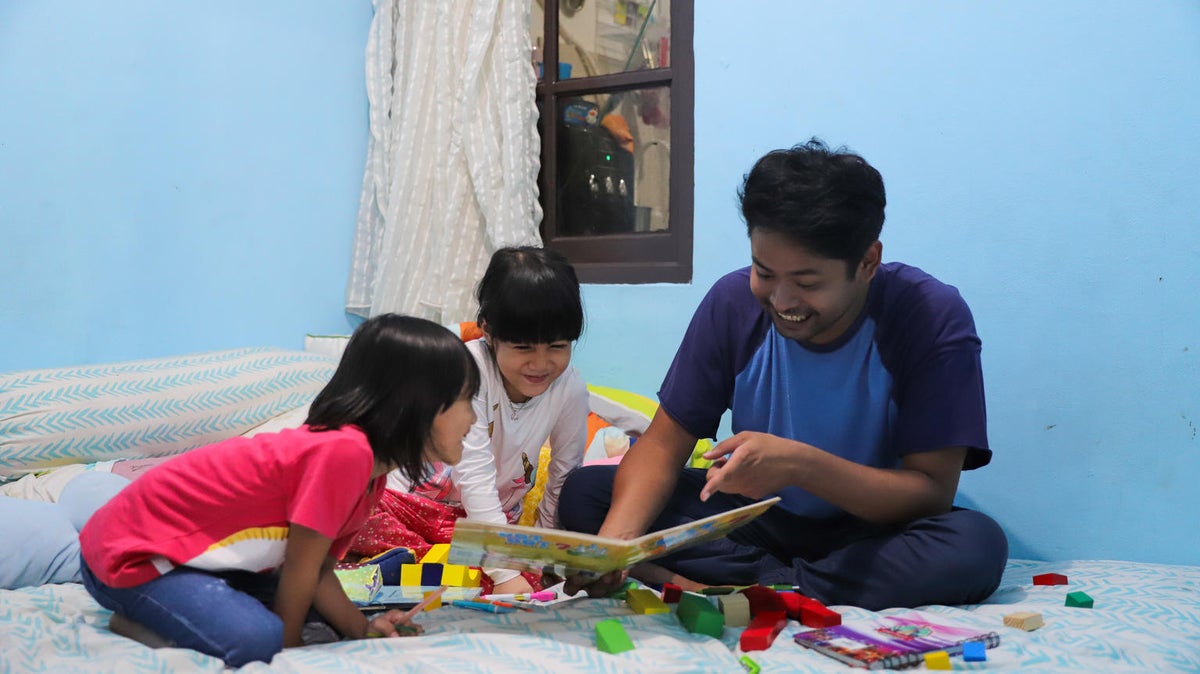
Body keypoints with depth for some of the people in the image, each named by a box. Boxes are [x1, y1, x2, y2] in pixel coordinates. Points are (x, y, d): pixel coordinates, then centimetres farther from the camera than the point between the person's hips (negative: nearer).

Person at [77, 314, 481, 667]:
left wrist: (363, 629, -10)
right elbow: (300, 569, -21)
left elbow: (318, 570, 4)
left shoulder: (369, 472, 2)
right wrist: (288, 646, -7)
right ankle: (138, 624, -4)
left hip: (197, 548, 10)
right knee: (258, 640, -27)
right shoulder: (345, 452, -29)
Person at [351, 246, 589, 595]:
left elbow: (564, 479, 1)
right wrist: (504, 572, -35)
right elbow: (474, 474, -31)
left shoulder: (570, 391, -13)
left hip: (491, 517, 5)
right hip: (410, 497, -4)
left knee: (533, 578, -25)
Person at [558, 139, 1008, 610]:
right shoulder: (733, 302, -10)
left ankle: (738, 589, -25)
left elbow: (933, 493, -22)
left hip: (874, 532, -2)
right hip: (754, 521, 3)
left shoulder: (932, 318, -19)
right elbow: (663, 444, -9)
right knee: (585, 492, -14)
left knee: (977, 545, -35)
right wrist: (616, 538, -29)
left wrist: (800, 465, -37)